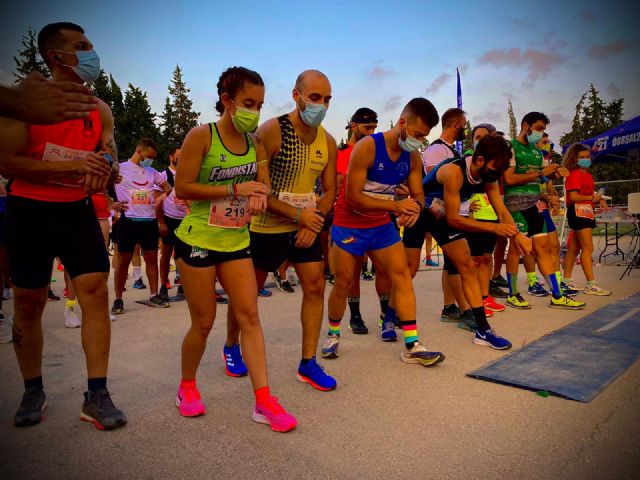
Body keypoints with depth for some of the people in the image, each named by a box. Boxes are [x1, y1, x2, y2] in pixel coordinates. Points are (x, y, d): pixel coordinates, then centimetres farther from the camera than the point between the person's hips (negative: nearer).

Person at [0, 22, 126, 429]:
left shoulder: (100, 111, 6)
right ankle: (33, 392, 25)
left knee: (96, 292, -9)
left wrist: (103, 172, -15)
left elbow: (110, 169, 10)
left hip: (78, 211, 3)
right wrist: (73, 165, -21)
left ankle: (97, 396, -1)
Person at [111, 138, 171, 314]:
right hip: (128, 220, -4)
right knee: (123, 260, 2)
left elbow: (167, 187, 21)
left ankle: (153, 295, 15)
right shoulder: (120, 168, 0)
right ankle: (118, 299, 11)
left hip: (150, 220, 4)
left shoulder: (152, 172, 12)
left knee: (152, 258, 6)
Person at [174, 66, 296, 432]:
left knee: (250, 316, -2)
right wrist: (235, 189, -20)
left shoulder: (255, 143, 7)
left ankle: (263, 401, 4)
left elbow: (263, 185, 9)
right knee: (204, 323, 5)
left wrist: (258, 196, -16)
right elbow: (183, 188, -14)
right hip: (197, 241, -4)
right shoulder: (201, 136, -10)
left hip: (237, 242, 5)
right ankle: (187, 387, 31)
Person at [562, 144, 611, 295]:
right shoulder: (574, 174, -9)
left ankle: (566, 280, 18)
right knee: (588, 248, -11)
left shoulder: (588, 175, 19)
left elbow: (589, 194, 21)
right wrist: (592, 198, -23)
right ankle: (591, 285, -10)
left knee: (574, 248, 12)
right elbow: (573, 197, -17)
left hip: (587, 212, 9)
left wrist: (599, 199, 3)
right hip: (578, 211, -9)